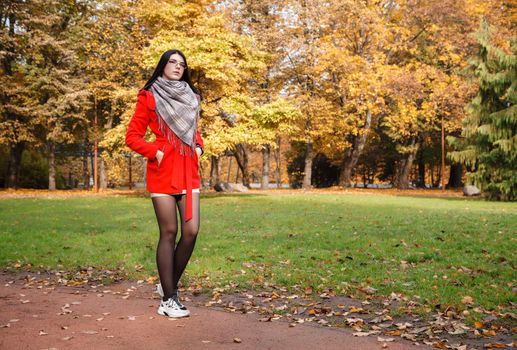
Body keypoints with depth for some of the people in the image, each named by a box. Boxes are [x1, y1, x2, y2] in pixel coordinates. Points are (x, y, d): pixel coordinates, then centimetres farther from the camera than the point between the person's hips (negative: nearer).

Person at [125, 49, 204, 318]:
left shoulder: (191, 97, 19)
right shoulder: (149, 97, 3)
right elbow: (132, 136, 1)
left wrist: (198, 147, 10)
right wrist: (155, 152, -12)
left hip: (189, 171, 5)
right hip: (163, 171, -5)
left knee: (191, 231, -2)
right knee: (169, 233, -4)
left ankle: (170, 285, 18)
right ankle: (167, 299, 5)